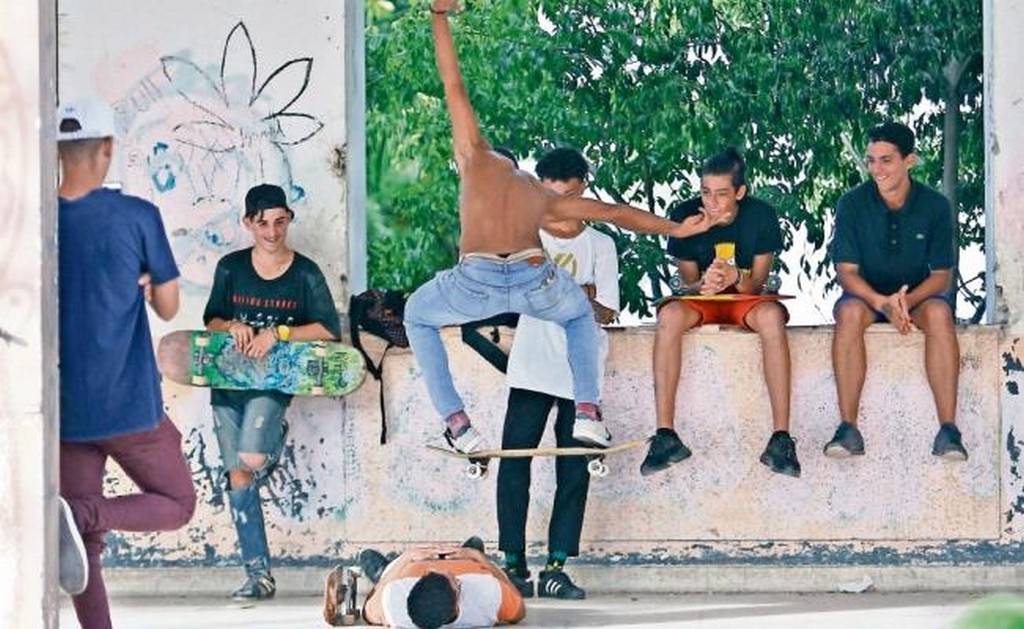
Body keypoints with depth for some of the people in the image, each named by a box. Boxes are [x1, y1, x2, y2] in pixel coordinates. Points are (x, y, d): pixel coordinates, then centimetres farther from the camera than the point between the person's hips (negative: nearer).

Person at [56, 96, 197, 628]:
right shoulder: (137, 218, -8)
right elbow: (168, 307, -1)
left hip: (63, 407, 4)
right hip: (130, 405, -3)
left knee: (87, 542, 11)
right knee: (177, 504, 13)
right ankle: (83, 515, -14)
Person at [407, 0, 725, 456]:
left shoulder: (477, 159, 26)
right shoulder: (546, 198, 32)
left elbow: (453, 85, 30)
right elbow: (613, 212, 36)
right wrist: (674, 229, 47)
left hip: (477, 279, -2)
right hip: (535, 279, 2)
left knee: (418, 317, 30)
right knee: (580, 315, 38)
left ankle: (457, 423, 17)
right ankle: (588, 412, 18)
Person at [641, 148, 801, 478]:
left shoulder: (761, 215, -12)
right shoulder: (685, 215, -10)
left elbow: (757, 283, -11)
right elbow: (688, 281, -5)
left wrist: (737, 278, -35)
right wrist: (703, 284, -30)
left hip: (746, 299, -1)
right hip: (701, 301, 1)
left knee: (771, 316, -36)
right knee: (669, 315, -33)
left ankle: (781, 437, -38)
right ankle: (665, 435, -33)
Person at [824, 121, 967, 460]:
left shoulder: (934, 206, -7)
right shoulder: (852, 204, -8)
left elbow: (941, 275, -6)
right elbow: (847, 271, -10)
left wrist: (908, 300, -27)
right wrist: (882, 302, -29)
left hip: (918, 295, 0)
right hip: (866, 294, 0)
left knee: (939, 312, -34)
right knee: (850, 312, -35)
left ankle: (948, 430, -37)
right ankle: (848, 429, -36)